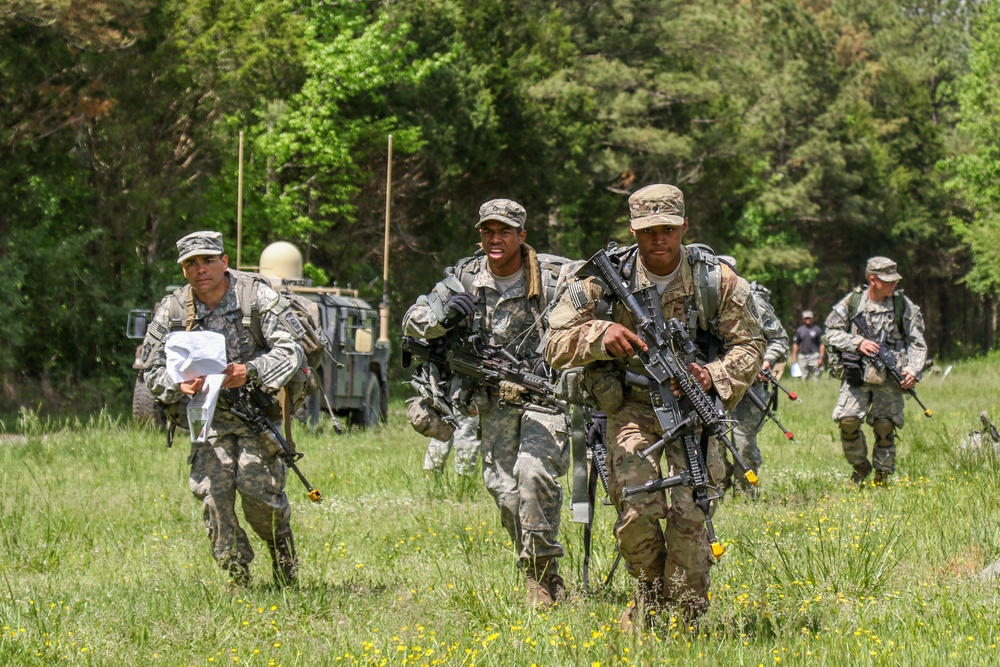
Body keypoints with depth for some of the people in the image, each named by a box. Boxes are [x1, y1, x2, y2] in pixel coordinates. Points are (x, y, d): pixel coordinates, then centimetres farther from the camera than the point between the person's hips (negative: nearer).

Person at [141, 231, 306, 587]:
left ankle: (281, 540, 17)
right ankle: (236, 571, 2)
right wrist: (178, 385, -19)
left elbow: (291, 350, -12)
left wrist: (250, 372, -28)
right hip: (207, 413, 2)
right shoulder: (172, 311, 0)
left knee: (256, 486, -15)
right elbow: (152, 370, 4)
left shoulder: (257, 297, -8)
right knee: (211, 490, -12)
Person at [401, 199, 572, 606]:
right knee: (502, 485, -1)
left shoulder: (555, 276, -7)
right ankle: (535, 573, 14)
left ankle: (543, 568, -12)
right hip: (496, 397, 4)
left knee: (534, 470, -24)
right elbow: (413, 322, 5)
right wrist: (443, 316, -16)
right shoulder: (466, 278, 3)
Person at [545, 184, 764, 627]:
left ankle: (687, 617, 5)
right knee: (637, 509, -16)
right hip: (630, 405, 0)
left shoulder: (716, 279, -8)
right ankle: (650, 592, 13)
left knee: (690, 512, -12)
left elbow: (749, 345, -2)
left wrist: (715, 376, -22)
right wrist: (601, 334, -28)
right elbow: (557, 344, -8)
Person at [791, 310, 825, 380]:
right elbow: (795, 344, 15)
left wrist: (821, 357, -8)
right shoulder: (799, 330, 11)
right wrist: (794, 357, 8)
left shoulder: (817, 329, 2)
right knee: (804, 378, 4)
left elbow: (822, 344, 0)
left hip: (814, 355, -3)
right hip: (802, 355, 3)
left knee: (816, 378, -5)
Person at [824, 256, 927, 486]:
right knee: (847, 420, -12)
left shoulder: (903, 304, 2)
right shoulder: (852, 302, 0)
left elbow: (917, 342, 6)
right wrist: (857, 342, -10)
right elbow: (832, 332, 6)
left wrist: (913, 370, -8)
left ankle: (882, 476, 12)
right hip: (857, 373, 0)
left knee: (884, 426, -4)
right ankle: (860, 466, 13)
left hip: (890, 376, 0)